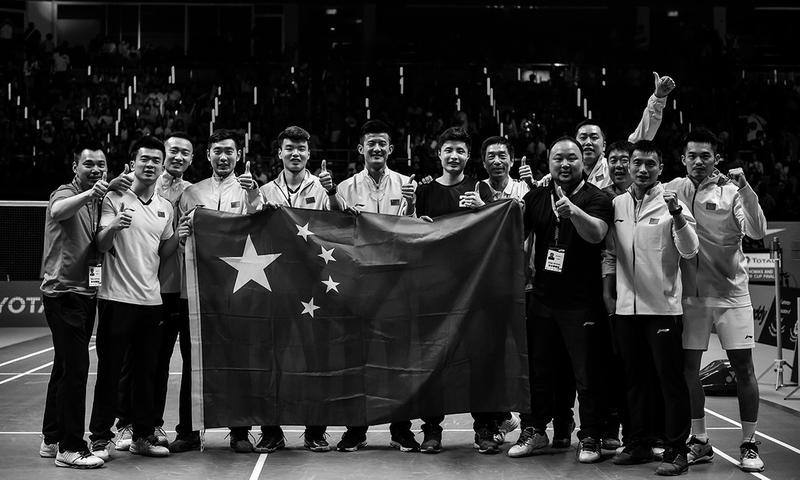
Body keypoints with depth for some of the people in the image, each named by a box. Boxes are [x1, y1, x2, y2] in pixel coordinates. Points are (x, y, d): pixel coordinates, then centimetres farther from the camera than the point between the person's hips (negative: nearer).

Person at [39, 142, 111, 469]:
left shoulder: (98, 201, 16)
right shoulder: (65, 194, -9)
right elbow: (58, 210, -34)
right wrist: (89, 193, -51)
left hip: (85, 292, 9)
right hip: (63, 292, -9)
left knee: (65, 367, 15)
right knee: (75, 368, -10)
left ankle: (51, 440, 25)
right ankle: (70, 448, -5)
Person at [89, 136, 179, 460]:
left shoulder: (165, 207, 12)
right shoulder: (115, 199, -3)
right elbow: (101, 245, -11)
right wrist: (114, 226, -32)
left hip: (151, 299, 5)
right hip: (117, 297, -5)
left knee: (147, 372, 9)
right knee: (109, 371, -1)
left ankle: (143, 436, 17)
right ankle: (100, 438, 6)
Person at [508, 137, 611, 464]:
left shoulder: (595, 198, -5)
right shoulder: (537, 197, 9)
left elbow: (596, 233, -23)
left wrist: (573, 211, -41)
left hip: (580, 302, -4)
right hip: (542, 298, 4)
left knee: (586, 374, 0)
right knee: (537, 369, 12)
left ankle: (589, 438, 12)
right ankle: (534, 430, 26)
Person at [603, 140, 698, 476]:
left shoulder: (671, 203, -3)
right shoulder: (617, 204, 9)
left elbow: (690, 251, -13)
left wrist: (678, 216, -27)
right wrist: (608, 291, 11)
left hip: (662, 306, -5)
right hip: (626, 306, 5)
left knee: (671, 380, -2)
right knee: (635, 379, 13)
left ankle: (676, 451, 4)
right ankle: (640, 444, 24)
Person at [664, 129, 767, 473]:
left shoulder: (730, 192, -4)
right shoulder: (673, 190, 4)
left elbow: (758, 232, -14)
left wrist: (745, 189, -24)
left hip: (730, 293, -2)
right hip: (691, 294, 3)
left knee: (743, 369, -1)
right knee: (688, 367, 5)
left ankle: (749, 445, 9)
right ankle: (700, 442, 17)